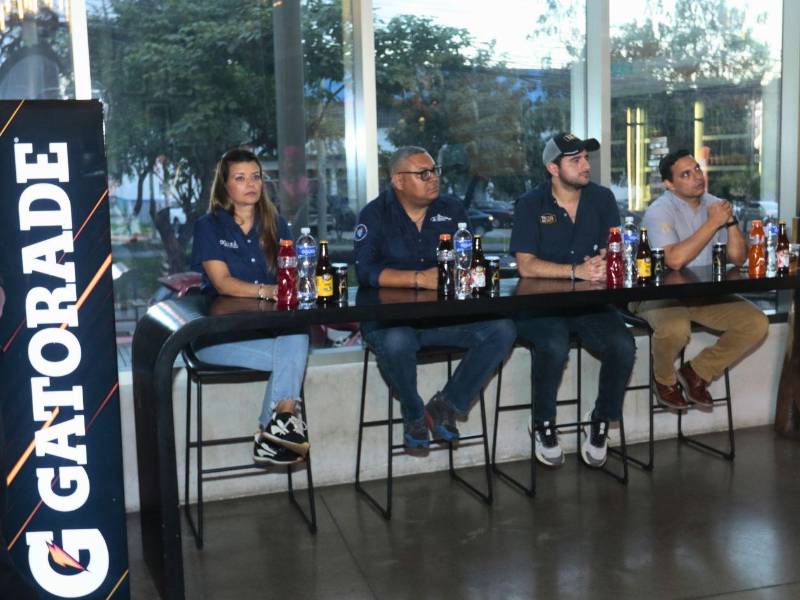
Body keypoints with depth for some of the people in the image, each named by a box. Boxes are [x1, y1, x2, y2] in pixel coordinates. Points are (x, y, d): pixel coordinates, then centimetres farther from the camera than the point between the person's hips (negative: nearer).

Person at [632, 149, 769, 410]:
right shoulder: (659, 212, -14)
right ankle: (664, 378, -1)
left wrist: (731, 221, -12)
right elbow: (674, 260, -30)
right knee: (676, 329, -37)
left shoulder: (715, 204, 6)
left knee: (757, 323, -10)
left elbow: (737, 259, 5)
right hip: (660, 293, -6)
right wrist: (713, 222, -23)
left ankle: (697, 372, 6)